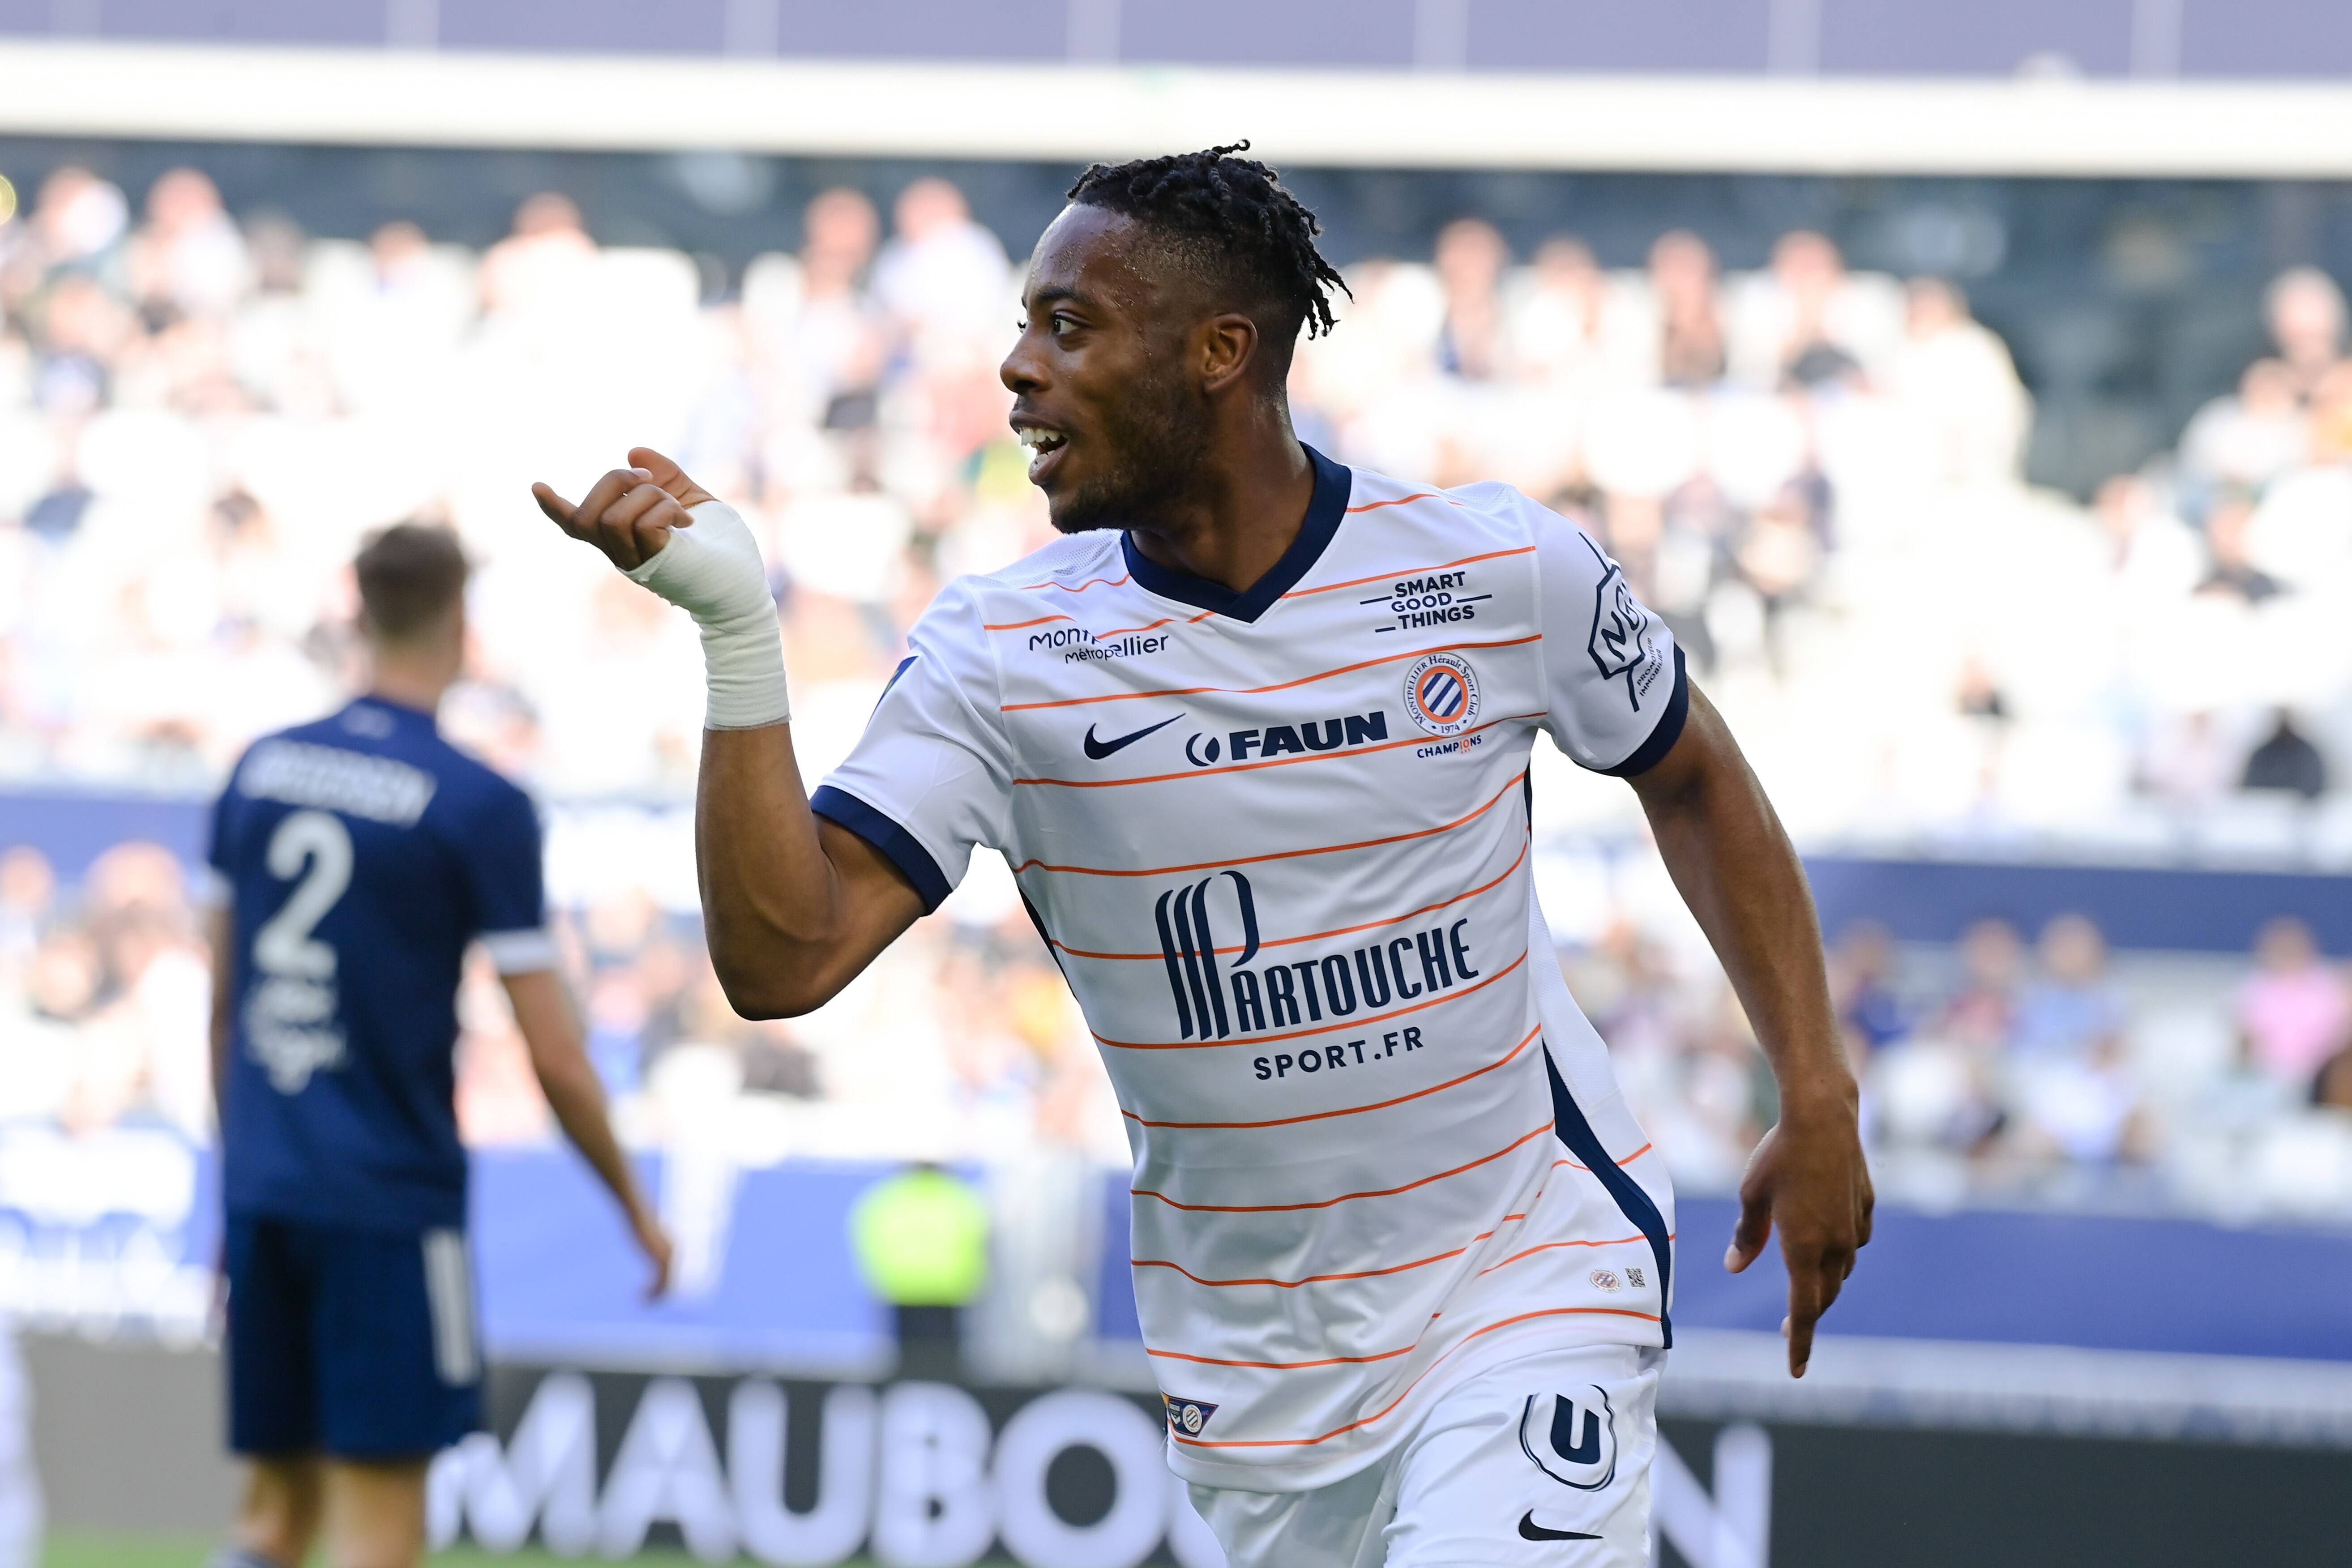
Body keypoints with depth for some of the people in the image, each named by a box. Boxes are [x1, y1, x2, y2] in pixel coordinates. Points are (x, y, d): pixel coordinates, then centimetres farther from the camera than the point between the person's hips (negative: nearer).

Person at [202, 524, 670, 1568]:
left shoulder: (260, 770, 7)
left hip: (265, 1194, 5)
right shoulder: (480, 807, -9)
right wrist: (636, 1208, 7)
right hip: (389, 1203, -5)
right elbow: (555, 1059, -8)